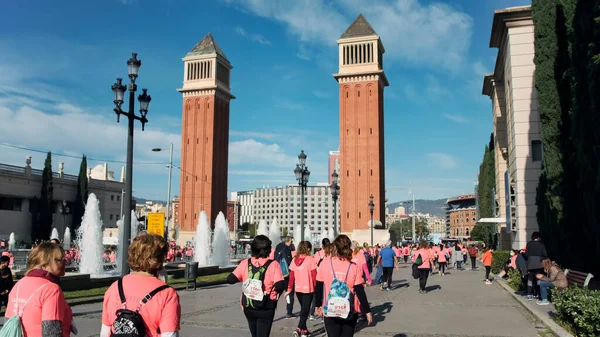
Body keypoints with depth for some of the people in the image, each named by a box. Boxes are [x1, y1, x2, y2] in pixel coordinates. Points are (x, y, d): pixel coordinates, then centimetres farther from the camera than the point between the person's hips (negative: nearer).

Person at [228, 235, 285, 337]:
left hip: (248, 307, 4)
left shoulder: (245, 263, -5)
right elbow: (280, 286, -22)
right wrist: (276, 292, -1)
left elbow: (230, 279, -6)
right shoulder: (273, 265, -13)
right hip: (266, 309, -4)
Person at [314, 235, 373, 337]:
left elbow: (318, 287, 0)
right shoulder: (353, 267, -8)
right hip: (349, 312, 1)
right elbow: (360, 292, -8)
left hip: (330, 312, 0)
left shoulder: (325, 264, -7)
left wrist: (318, 305, 14)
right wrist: (367, 311, 1)